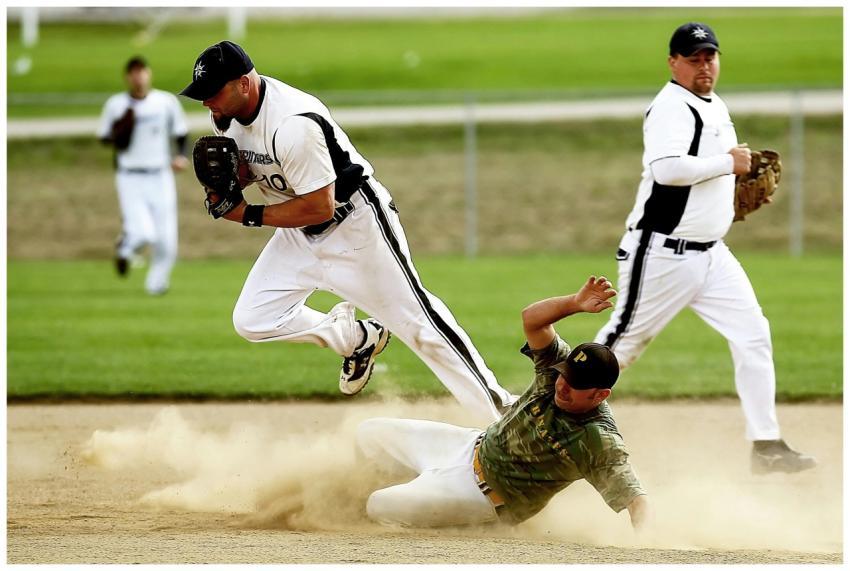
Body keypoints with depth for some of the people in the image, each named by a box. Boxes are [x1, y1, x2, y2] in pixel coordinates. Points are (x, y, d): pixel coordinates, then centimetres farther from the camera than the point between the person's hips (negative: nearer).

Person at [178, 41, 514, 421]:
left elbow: (320, 207, -29)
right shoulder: (228, 113, -6)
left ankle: (500, 408, 3)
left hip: (355, 226, -8)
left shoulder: (292, 124, -33)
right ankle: (357, 338, 18)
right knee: (252, 321, -2)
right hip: (300, 236, 8)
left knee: (417, 322, -6)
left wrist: (249, 215, -22)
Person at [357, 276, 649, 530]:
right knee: (370, 434, 18)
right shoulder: (558, 366, -16)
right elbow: (531, 317, -25)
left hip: (490, 498, -7)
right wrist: (575, 303, -43)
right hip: (475, 445, 7)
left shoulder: (602, 443, -33)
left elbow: (636, 498, -38)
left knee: (380, 506, -13)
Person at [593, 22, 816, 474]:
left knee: (753, 334, 0)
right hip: (662, 254, -8)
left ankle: (766, 446, 1)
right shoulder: (671, 107, -15)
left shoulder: (716, 108, 14)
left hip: (711, 254, 8)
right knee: (623, 342, 0)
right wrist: (729, 163, -19)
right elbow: (667, 169, -30)